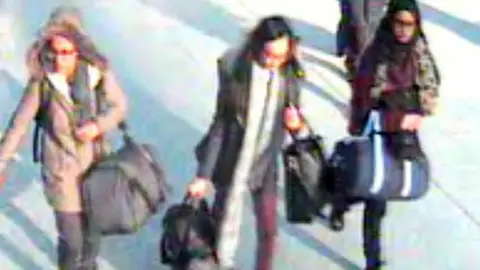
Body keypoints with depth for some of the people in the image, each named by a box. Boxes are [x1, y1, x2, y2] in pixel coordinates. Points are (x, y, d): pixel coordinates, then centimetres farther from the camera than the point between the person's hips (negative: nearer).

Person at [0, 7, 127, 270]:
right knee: (71, 240, 4)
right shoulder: (42, 80, -20)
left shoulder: (98, 71, -16)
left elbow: (119, 105, -3)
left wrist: (99, 124, -22)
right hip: (62, 172, -2)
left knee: (92, 231, 22)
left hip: (96, 165, 2)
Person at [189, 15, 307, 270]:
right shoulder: (234, 71, -18)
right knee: (225, 226, 12)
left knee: (268, 230, 12)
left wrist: (297, 124, -21)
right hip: (232, 164, -2)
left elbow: (294, 117, 5)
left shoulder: (290, 75, -10)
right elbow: (220, 125, -11)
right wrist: (203, 174, -9)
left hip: (265, 165, 3)